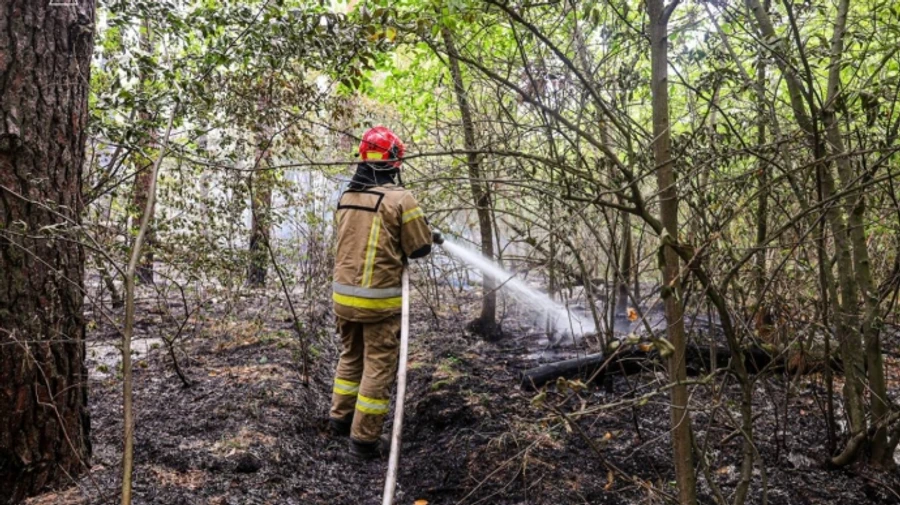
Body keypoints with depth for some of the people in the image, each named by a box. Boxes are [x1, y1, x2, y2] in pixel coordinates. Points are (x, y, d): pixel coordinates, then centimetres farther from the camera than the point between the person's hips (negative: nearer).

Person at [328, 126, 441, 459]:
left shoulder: (345, 197, 6)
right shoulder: (399, 198, -13)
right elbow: (420, 248, -8)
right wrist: (432, 239, 14)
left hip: (343, 294, 7)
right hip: (379, 299, -6)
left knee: (351, 356, 23)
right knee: (378, 366, 5)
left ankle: (341, 419, 35)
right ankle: (364, 439, 11)